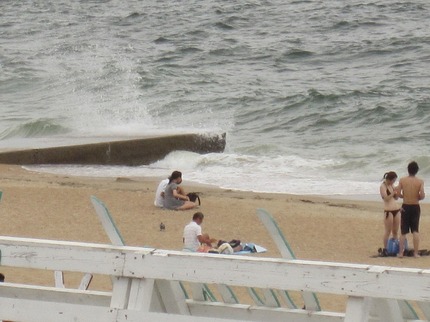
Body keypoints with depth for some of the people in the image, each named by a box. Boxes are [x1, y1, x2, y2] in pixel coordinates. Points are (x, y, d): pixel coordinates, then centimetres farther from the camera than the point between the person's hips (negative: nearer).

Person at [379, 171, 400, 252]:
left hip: (396, 210, 7)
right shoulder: (383, 186, -6)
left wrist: (397, 192, 0)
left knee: (395, 231, 8)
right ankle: (385, 248, 0)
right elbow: (386, 198, -16)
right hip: (388, 211, -7)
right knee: (388, 231, -5)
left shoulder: (392, 185, 14)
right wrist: (393, 193, -19)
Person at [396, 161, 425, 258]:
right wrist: (417, 198, 6)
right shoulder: (420, 181, -9)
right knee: (415, 230, 6)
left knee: (403, 231, 9)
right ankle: (416, 252, 1)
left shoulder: (402, 180, -7)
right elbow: (422, 195, -16)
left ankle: (400, 252, 7)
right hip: (415, 207, -1)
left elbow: (398, 193, -10)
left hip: (405, 207, 1)